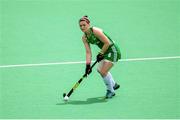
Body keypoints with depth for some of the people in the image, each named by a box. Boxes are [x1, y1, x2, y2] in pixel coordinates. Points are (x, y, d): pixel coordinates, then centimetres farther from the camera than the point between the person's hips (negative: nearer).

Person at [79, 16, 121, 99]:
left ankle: (110, 91, 7)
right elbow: (88, 52, -3)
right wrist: (88, 65, -12)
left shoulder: (95, 31, -26)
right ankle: (114, 85, 46)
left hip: (112, 50, -10)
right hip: (105, 51, 10)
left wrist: (101, 54, -16)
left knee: (103, 72, -15)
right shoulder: (84, 38, -2)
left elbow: (107, 43, -23)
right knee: (100, 69, 24)